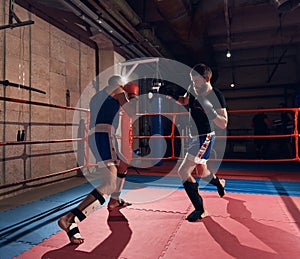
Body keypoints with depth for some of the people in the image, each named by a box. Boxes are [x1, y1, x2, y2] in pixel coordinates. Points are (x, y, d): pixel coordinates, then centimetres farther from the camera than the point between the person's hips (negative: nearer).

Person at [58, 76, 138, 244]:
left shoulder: (96, 97, 31)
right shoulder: (117, 90, 8)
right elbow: (133, 113, 2)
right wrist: (134, 97, 20)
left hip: (93, 137, 10)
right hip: (104, 136, -9)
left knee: (124, 165, 31)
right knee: (110, 184, -20)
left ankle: (114, 201, 44)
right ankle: (70, 219, -29)